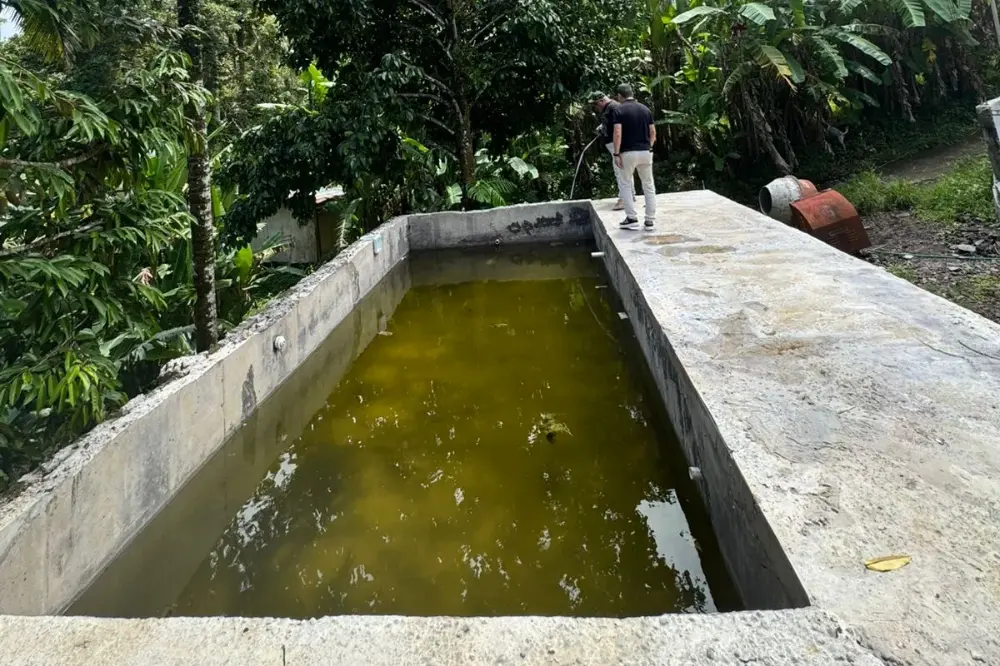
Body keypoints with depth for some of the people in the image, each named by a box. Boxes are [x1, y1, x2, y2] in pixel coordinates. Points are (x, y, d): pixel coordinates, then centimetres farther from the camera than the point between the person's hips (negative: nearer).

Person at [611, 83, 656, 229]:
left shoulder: (619, 110, -5)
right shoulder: (645, 109, 9)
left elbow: (617, 133, -15)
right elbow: (653, 132, 8)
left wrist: (616, 154, -11)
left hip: (628, 153, -4)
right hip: (646, 152, 4)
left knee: (625, 184, 11)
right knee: (649, 185, 11)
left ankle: (632, 218, 5)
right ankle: (650, 220, 10)